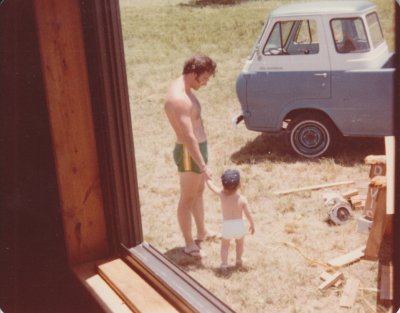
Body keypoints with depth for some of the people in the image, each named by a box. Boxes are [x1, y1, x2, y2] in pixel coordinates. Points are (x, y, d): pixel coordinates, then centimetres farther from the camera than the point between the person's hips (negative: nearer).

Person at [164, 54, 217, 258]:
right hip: (189, 153, -10)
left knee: (198, 192, 23)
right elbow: (188, 137, -30)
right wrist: (203, 166, -27)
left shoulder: (184, 89, 5)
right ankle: (189, 244, 19)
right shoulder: (178, 98, -28)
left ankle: (202, 232, 41)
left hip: (197, 148, 10)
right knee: (187, 198, 4)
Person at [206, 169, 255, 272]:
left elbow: (210, 185, 0)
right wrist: (252, 225, 7)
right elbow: (248, 214, -9)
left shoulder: (221, 194, -14)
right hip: (239, 225, 1)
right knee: (240, 242, 29)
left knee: (224, 245, 21)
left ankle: (224, 264, 12)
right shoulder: (242, 199, -15)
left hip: (227, 226, 0)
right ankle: (238, 260, 42)